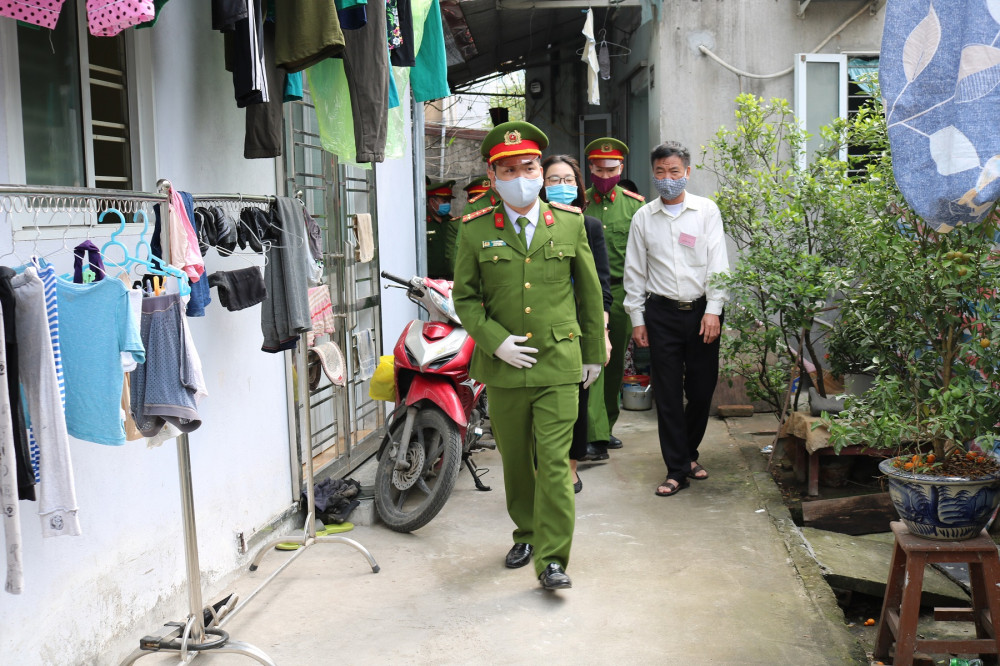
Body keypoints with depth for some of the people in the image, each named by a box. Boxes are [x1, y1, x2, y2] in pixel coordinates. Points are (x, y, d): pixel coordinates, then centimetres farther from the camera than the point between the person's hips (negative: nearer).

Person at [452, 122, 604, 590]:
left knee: (555, 462, -6)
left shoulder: (570, 223, 5)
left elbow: (589, 290, 13)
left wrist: (593, 351, 14)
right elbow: (464, 296, 5)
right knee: (515, 461, 13)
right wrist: (495, 340, -9)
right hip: (503, 367, 1)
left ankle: (551, 559, 2)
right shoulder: (475, 231, 2)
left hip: (559, 363, -1)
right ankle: (526, 534, 34)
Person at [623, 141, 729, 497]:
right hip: (661, 313, 0)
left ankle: (689, 452, 29)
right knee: (668, 394, 0)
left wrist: (713, 310, -8)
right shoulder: (643, 217, 6)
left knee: (702, 388, 5)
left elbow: (717, 264, 0)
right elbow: (634, 271, 9)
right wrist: (637, 318, 4)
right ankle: (677, 469, 9)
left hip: (701, 311, 0)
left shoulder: (706, 211, 4)